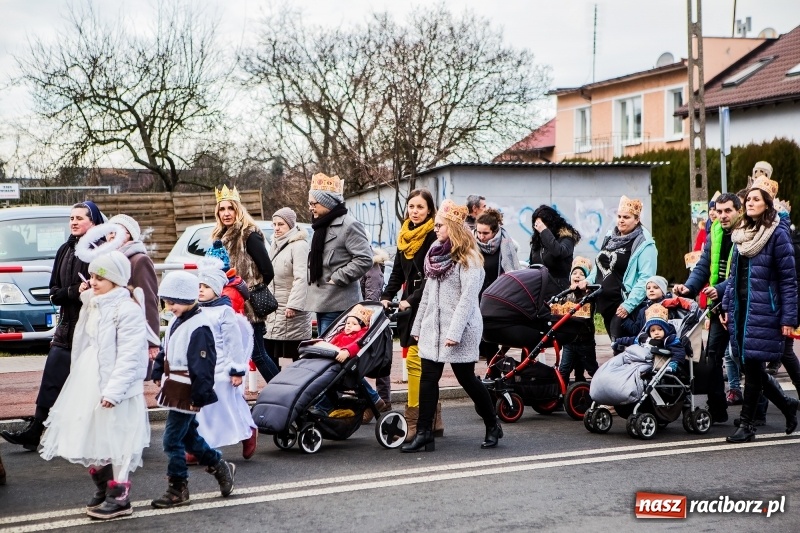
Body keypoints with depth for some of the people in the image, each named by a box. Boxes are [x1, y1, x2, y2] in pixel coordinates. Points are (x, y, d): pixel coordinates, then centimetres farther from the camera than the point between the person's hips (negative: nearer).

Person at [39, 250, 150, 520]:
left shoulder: (127, 310, -15)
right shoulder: (94, 305, 13)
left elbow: (129, 355, -20)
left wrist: (114, 389, -25)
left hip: (114, 388, -9)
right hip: (88, 383, 9)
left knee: (114, 441, -4)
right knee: (91, 438, 15)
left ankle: (119, 498, 4)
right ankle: (103, 489, 29)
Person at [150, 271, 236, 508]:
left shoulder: (198, 328, -20)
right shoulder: (177, 321, 10)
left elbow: (202, 367, -22)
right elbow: (165, 351, 22)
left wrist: (198, 397, -21)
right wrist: (158, 373, 14)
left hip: (186, 393, -10)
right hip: (174, 388, 10)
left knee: (173, 439, -6)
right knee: (188, 435, 19)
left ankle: (178, 489, 5)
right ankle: (219, 466, 34)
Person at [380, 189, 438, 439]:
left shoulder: (434, 236, -9)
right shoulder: (405, 235, 14)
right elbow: (398, 272, 18)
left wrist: (411, 300, -20)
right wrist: (387, 296, 5)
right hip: (410, 305, 8)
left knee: (415, 359, -13)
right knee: (425, 364, 11)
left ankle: (413, 422, -11)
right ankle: (434, 421, 17)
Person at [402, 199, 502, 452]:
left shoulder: (468, 259, -10)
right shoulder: (436, 255, 13)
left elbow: (468, 297, -18)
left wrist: (455, 332, -24)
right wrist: (418, 325, 17)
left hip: (460, 328, -7)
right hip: (433, 327, 7)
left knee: (467, 378, 2)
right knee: (428, 378, 0)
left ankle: (493, 426, 21)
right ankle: (424, 433, 1)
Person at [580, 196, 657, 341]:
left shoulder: (644, 244, -10)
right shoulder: (610, 237, 13)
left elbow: (645, 279, -17)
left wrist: (629, 304, -23)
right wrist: (589, 281, 5)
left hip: (623, 307, -8)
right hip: (604, 302, 8)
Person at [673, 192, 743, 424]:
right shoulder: (714, 234, 9)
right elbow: (703, 267, 7)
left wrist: (721, 289, -32)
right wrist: (689, 287, -11)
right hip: (719, 305, 6)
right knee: (713, 355, 4)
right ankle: (716, 410, 9)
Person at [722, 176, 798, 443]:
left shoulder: (777, 234, -8)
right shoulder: (741, 232, 13)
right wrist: (727, 306, 12)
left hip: (763, 310, -7)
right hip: (741, 309, 7)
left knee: (753, 366, -4)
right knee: (752, 367, 9)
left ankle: (746, 424, 5)